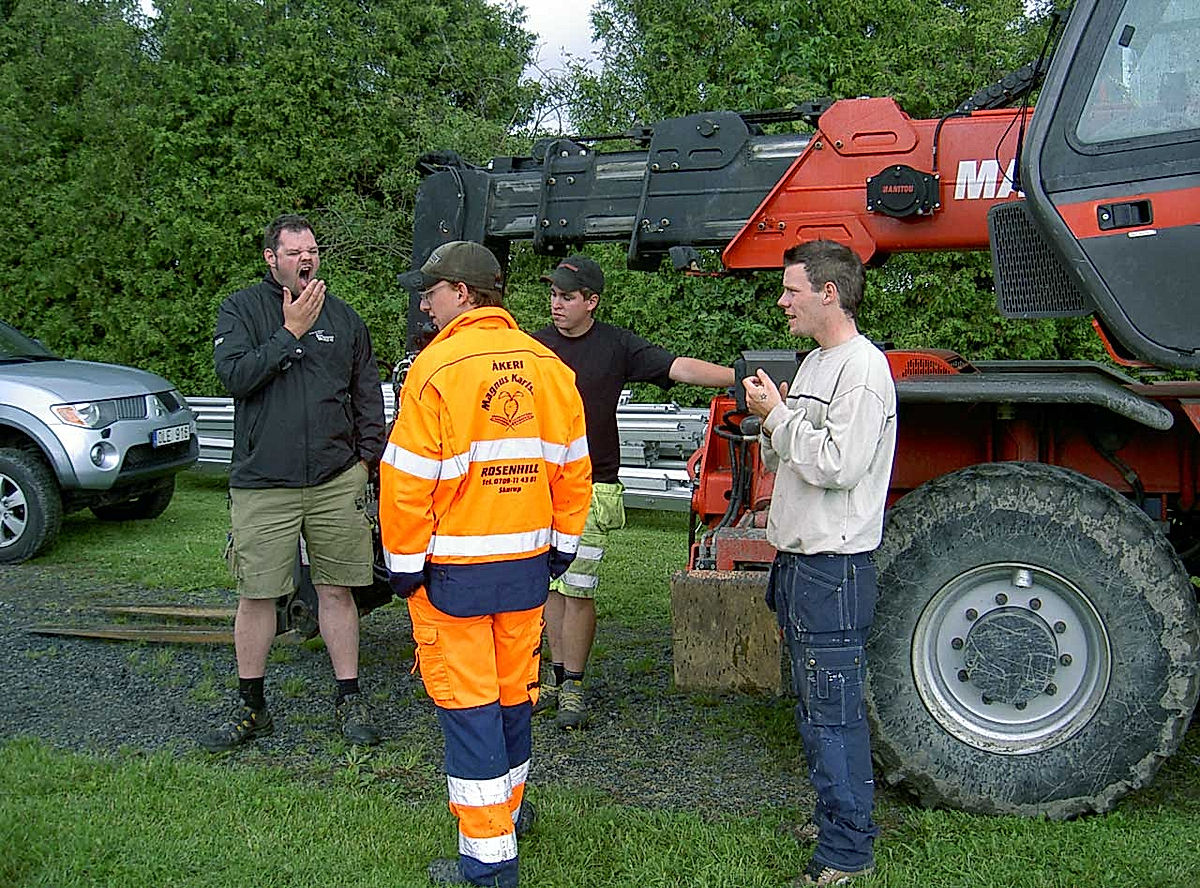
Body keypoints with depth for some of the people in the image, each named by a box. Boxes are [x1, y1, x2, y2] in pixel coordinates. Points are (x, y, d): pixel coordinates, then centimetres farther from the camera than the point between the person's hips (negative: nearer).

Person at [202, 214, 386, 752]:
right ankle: (251, 709, 20)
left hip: (337, 483, 2)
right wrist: (291, 332, -14)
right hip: (262, 484, -2)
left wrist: (365, 456, 6)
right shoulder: (241, 309, 2)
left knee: (337, 590, 7)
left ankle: (349, 700, 19)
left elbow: (368, 394, 15)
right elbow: (234, 376, -13)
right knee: (256, 596, 4)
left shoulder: (342, 317, 10)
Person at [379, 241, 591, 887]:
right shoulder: (547, 365, 3)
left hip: (453, 569, -5)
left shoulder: (436, 367, -14)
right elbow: (573, 468, 9)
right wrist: (562, 544, 18)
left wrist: (403, 563, -5)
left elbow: (408, 479, -15)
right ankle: (509, 814, 36)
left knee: (468, 706, 2)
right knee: (513, 694, 19)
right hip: (527, 564, 6)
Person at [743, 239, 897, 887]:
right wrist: (772, 421, 1)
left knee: (833, 711, -3)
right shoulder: (812, 363, 16)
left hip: (834, 567, -10)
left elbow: (838, 465, -24)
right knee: (813, 705, 19)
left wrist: (779, 414, -15)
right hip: (798, 559, 10)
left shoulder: (864, 370, -15)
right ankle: (834, 816, 32)